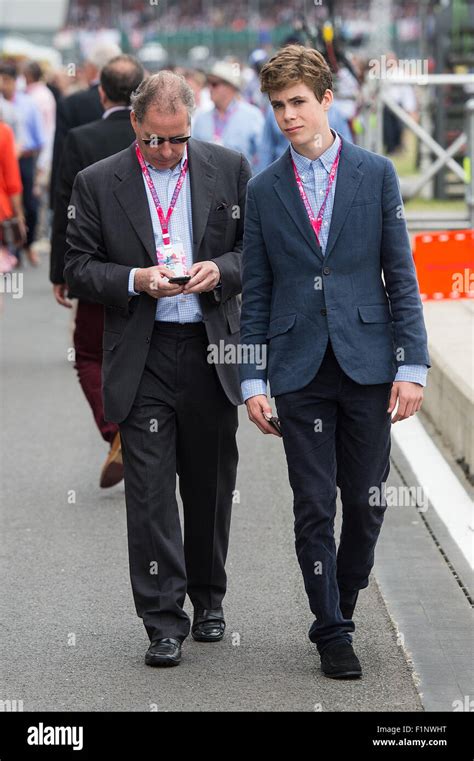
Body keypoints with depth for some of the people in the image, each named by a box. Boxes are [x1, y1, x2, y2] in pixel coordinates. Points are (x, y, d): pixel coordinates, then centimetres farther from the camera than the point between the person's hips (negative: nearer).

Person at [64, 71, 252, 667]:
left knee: (211, 484, 12)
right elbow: (78, 268, 1)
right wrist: (136, 280, -15)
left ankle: (207, 599, 30)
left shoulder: (228, 169, 4)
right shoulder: (97, 183, 1)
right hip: (141, 357, -2)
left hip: (211, 351, 2)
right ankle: (163, 621, -2)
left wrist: (221, 271, -12)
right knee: (150, 489, -6)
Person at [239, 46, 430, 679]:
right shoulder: (264, 190, 6)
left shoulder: (376, 174, 3)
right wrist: (252, 379, 1)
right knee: (314, 508, 1)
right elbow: (255, 294, 8)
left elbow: (401, 275, 2)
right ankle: (333, 633, 11)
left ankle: (339, 607, 25)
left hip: (367, 364, 0)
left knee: (366, 504, 5)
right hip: (300, 371, 0)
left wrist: (412, 365, -4)